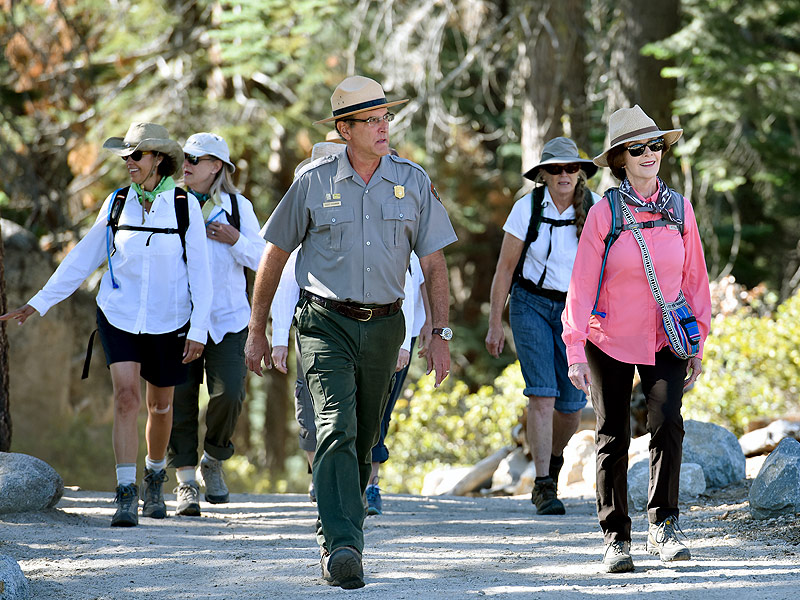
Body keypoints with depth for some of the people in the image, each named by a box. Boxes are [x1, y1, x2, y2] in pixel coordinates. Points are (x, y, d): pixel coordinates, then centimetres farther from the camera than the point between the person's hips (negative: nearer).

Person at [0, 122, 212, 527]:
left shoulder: (184, 206, -7)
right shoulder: (117, 203, -1)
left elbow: (200, 273, -6)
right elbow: (83, 259, 5)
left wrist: (199, 330, -12)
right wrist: (39, 303, 3)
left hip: (168, 322, 0)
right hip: (119, 316, 0)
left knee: (160, 406, 14)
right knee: (126, 397, -17)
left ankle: (154, 480, 40)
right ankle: (126, 498, -19)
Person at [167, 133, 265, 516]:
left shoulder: (238, 207, 5)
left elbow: (261, 261, 5)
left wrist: (234, 240, -11)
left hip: (228, 319, -1)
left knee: (228, 394, -13)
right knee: (181, 398, -5)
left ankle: (213, 460, 13)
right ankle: (185, 482, 2)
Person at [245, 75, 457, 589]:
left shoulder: (413, 182, 4)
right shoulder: (315, 184, -1)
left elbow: (434, 263, 7)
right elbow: (275, 257, 7)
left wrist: (441, 334, 1)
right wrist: (257, 331, 8)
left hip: (383, 326, 3)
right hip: (326, 322, -3)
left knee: (364, 440, 11)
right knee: (337, 430, -18)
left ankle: (336, 536, 28)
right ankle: (342, 547, -26)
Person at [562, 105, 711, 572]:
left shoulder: (679, 209, 1)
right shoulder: (604, 214, -8)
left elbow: (695, 278, 7)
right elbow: (581, 285, -8)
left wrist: (698, 344, 6)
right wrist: (575, 350, -13)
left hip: (665, 340, 1)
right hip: (610, 341, -1)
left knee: (668, 423, -19)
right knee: (613, 440, 4)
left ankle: (664, 524, -7)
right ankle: (617, 538, 14)